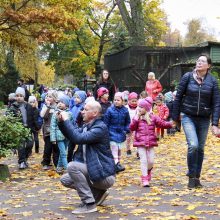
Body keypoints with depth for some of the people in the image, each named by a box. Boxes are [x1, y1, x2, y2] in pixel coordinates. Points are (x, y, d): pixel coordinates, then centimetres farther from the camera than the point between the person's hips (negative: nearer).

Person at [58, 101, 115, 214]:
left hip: (104, 175, -9)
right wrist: (61, 121, 2)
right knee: (65, 180, 7)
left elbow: (79, 138, -31)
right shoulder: (87, 126, 10)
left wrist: (66, 120, -22)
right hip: (93, 170, 9)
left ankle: (89, 203, -17)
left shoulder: (100, 127, -19)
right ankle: (98, 193, 14)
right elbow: (71, 135, 18)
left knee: (72, 166, -24)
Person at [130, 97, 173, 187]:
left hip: (151, 143, 2)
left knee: (151, 161, 5)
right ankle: (144, 179, 1)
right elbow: (132, 128, -8)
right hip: (140, 143, -1)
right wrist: (136, 118, -14)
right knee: (143, 160, -5)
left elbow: (162, 123, 0)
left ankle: (148, 171, 36)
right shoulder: (137, 118, 2)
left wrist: (170, 124, -16)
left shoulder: (153, 117, 4)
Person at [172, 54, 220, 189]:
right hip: (188, 117, -2)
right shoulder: (188, 77, -5)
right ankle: (191, 176, 0)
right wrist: (175, 117, 2)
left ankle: (197, 177, 22)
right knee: (193, 145, -17)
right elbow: (178, 97, 1)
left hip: (204, 119, 2)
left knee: (200, 148, 7)